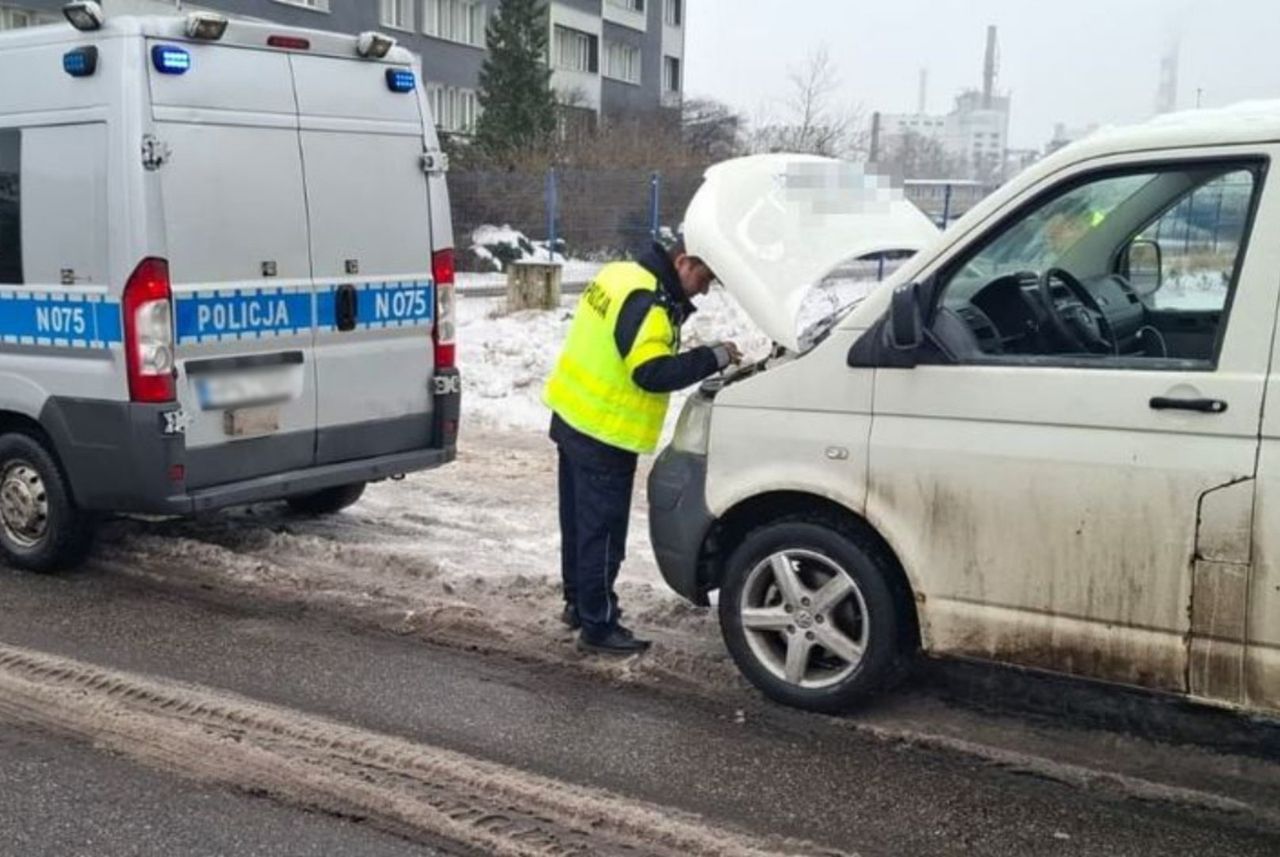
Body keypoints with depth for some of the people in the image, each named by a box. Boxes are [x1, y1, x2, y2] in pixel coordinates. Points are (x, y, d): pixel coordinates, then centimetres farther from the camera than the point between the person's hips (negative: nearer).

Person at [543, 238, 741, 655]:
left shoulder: (623, 276, 8)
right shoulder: (645, 303, -22)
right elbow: (653, 372, -28)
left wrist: (677, 311, 2)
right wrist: (712, 357, -22)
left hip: (572, 417, 10)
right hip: (602, 435, -10)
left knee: (579, 522, 20)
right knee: (602, 531, -1)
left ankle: (579, 603, 33)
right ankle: (598, 627, 7)